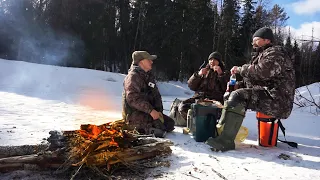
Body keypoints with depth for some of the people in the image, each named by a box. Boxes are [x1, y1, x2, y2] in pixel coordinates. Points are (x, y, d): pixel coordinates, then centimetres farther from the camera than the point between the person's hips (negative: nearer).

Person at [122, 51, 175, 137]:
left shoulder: (149, 76, 14)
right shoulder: (133, 76, -13)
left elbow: (156, 95, 11)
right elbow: (133, 98, -25)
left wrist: (159, 111, -5)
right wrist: (151, 110, -28)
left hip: (147, 112, 9)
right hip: (133, 115, -9)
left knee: (170, 123, 2)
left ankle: (145, 127, 2)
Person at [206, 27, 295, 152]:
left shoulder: (275, 53, -5)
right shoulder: (263, 55, 25)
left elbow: (261, 72, -25)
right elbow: (254, 80, 21)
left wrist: (240, 69, -10)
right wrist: (237, 85, 5)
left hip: (277, 101, -10)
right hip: (267, 96, 10)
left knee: (238, 96, -28)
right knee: (232, 95, 10)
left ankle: (226, 140, -32)